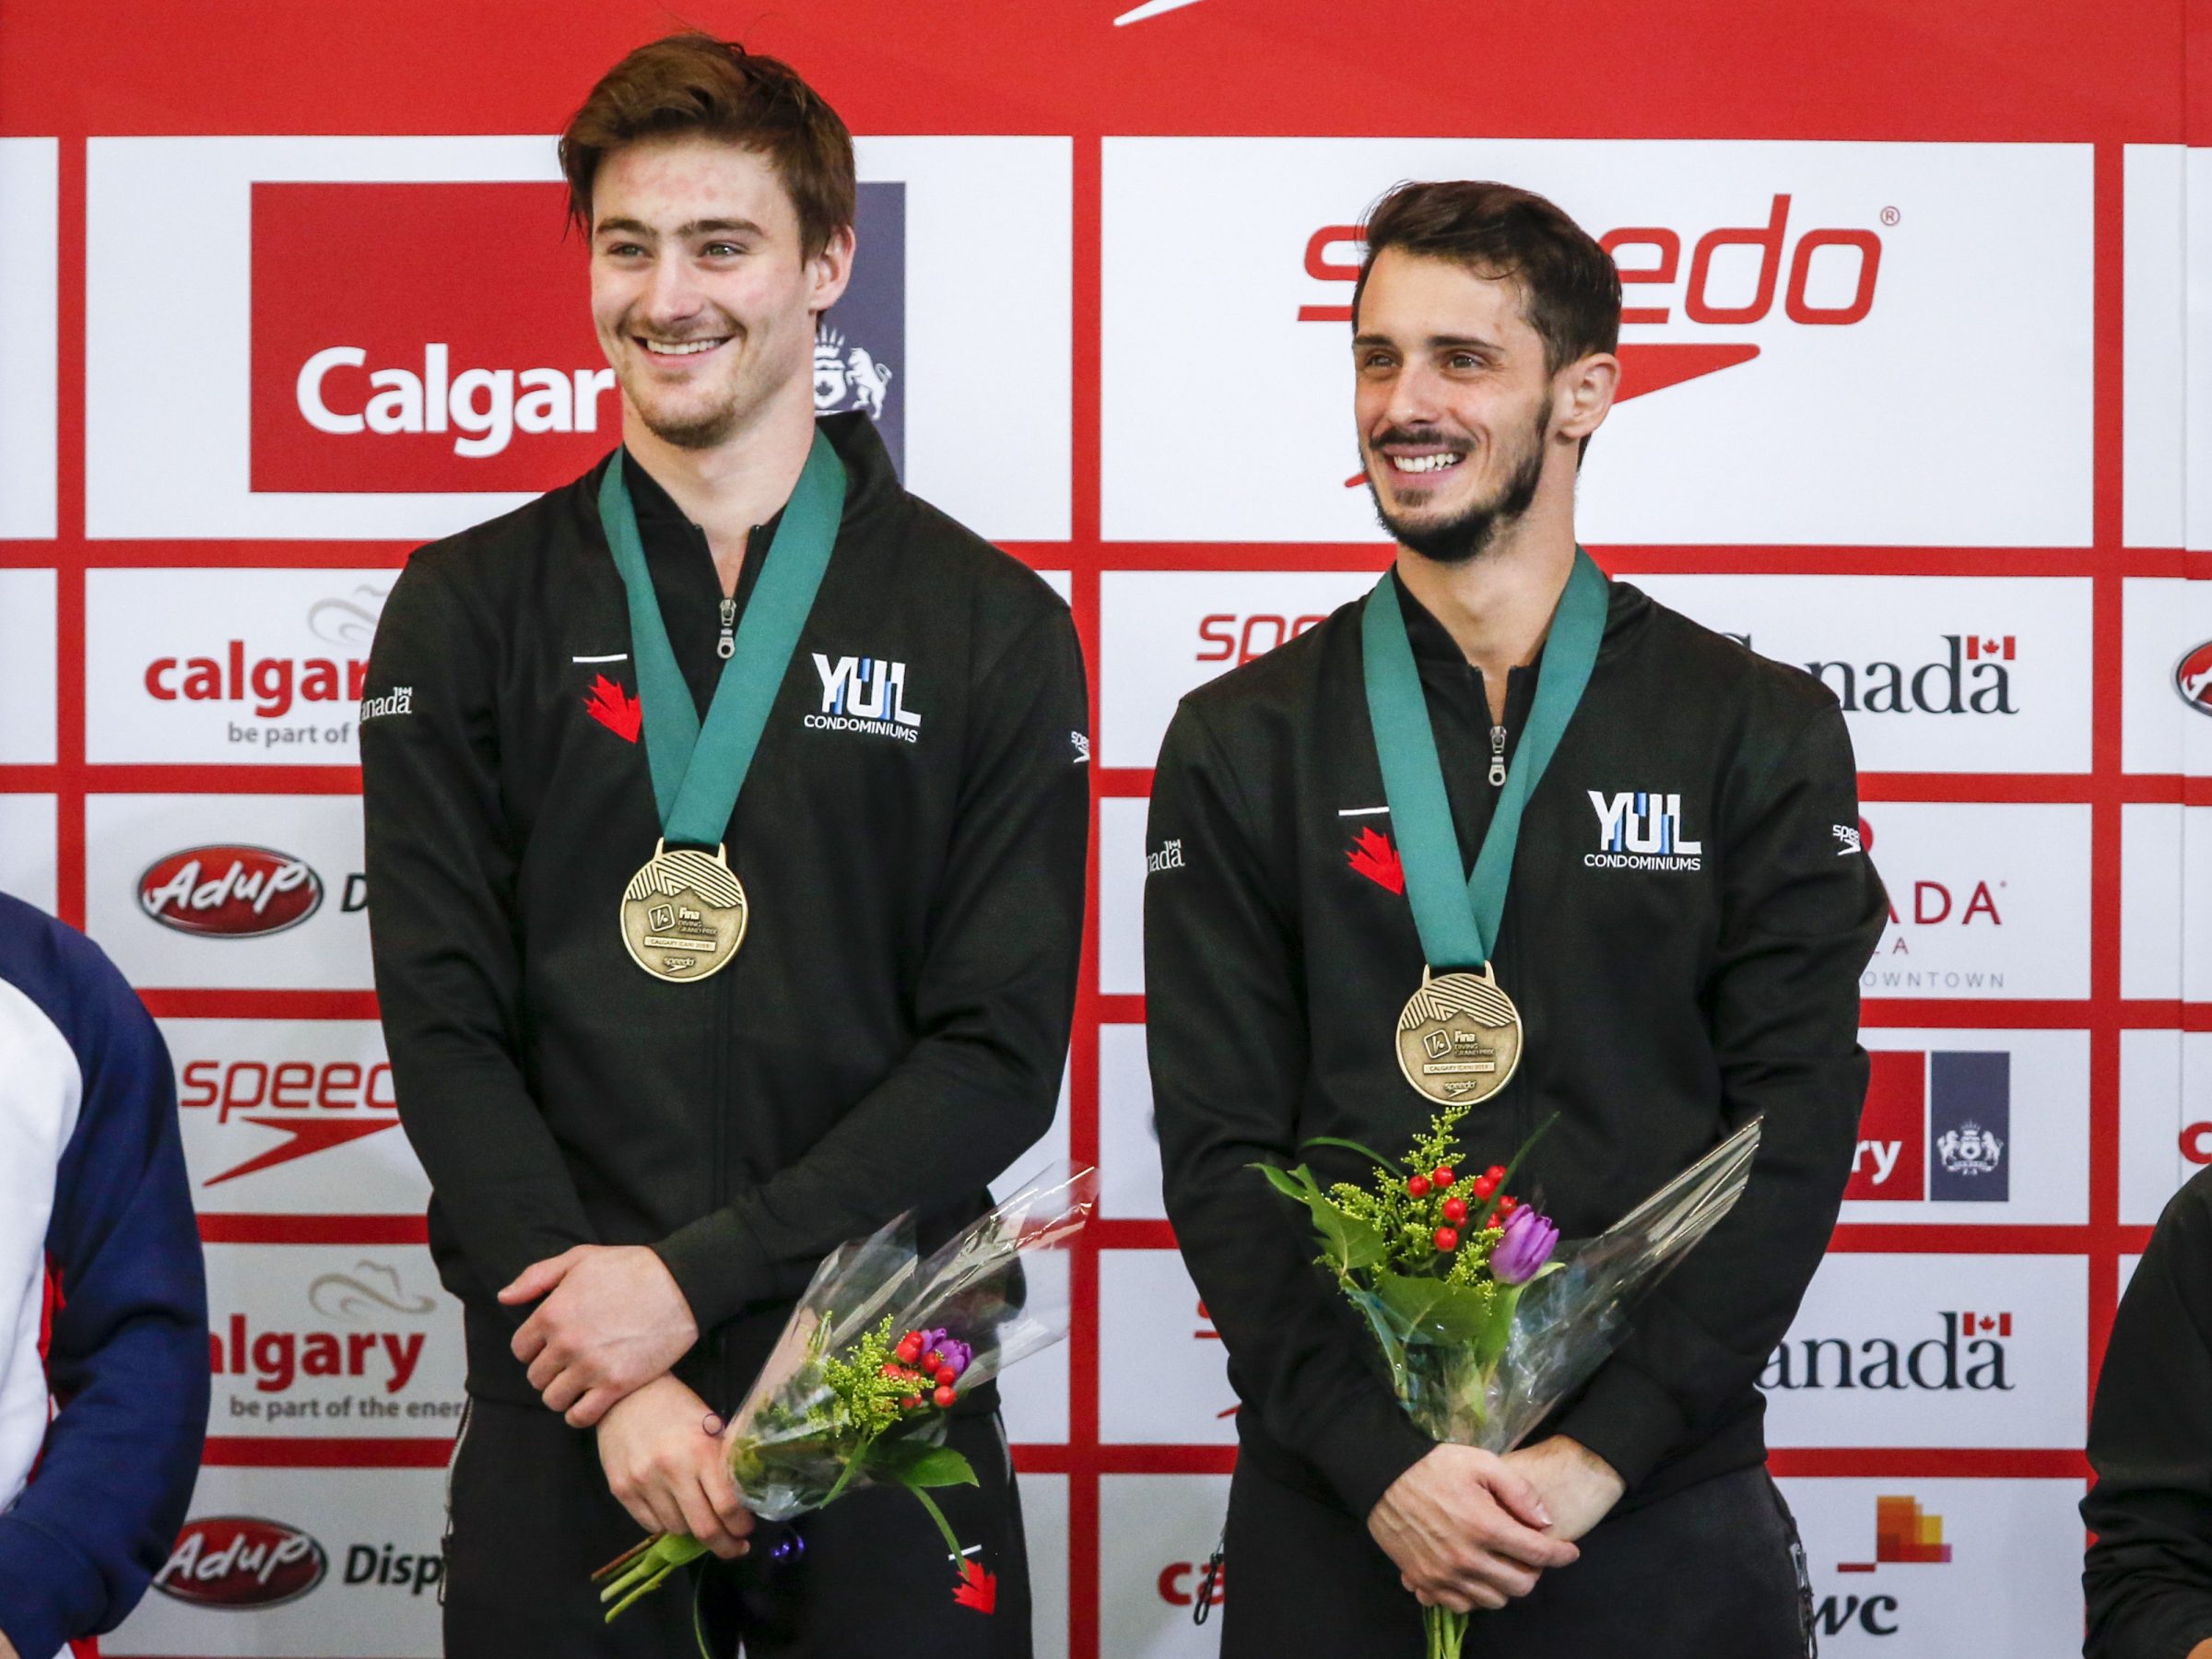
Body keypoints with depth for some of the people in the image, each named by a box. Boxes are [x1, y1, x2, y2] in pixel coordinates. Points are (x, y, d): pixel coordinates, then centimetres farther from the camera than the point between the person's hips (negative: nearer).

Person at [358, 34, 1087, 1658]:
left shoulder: (994, 627, 3)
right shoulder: (470, 611, 6)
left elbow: (1001, 1053, -3)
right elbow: (445, 1027, -1)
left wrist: (693, 1273, -13)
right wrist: (615, 1383, -12)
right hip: (560, 1407, 1)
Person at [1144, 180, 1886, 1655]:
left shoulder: (1762, 733, 3)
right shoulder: (1245, 745, 4)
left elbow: (1797, 1130, -3)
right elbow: (1220, 1150, -1)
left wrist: (1602, 1450, -13)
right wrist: (1379, 1461, -13)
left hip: (1663, 1507, 0)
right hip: (1337, 1517, 1)